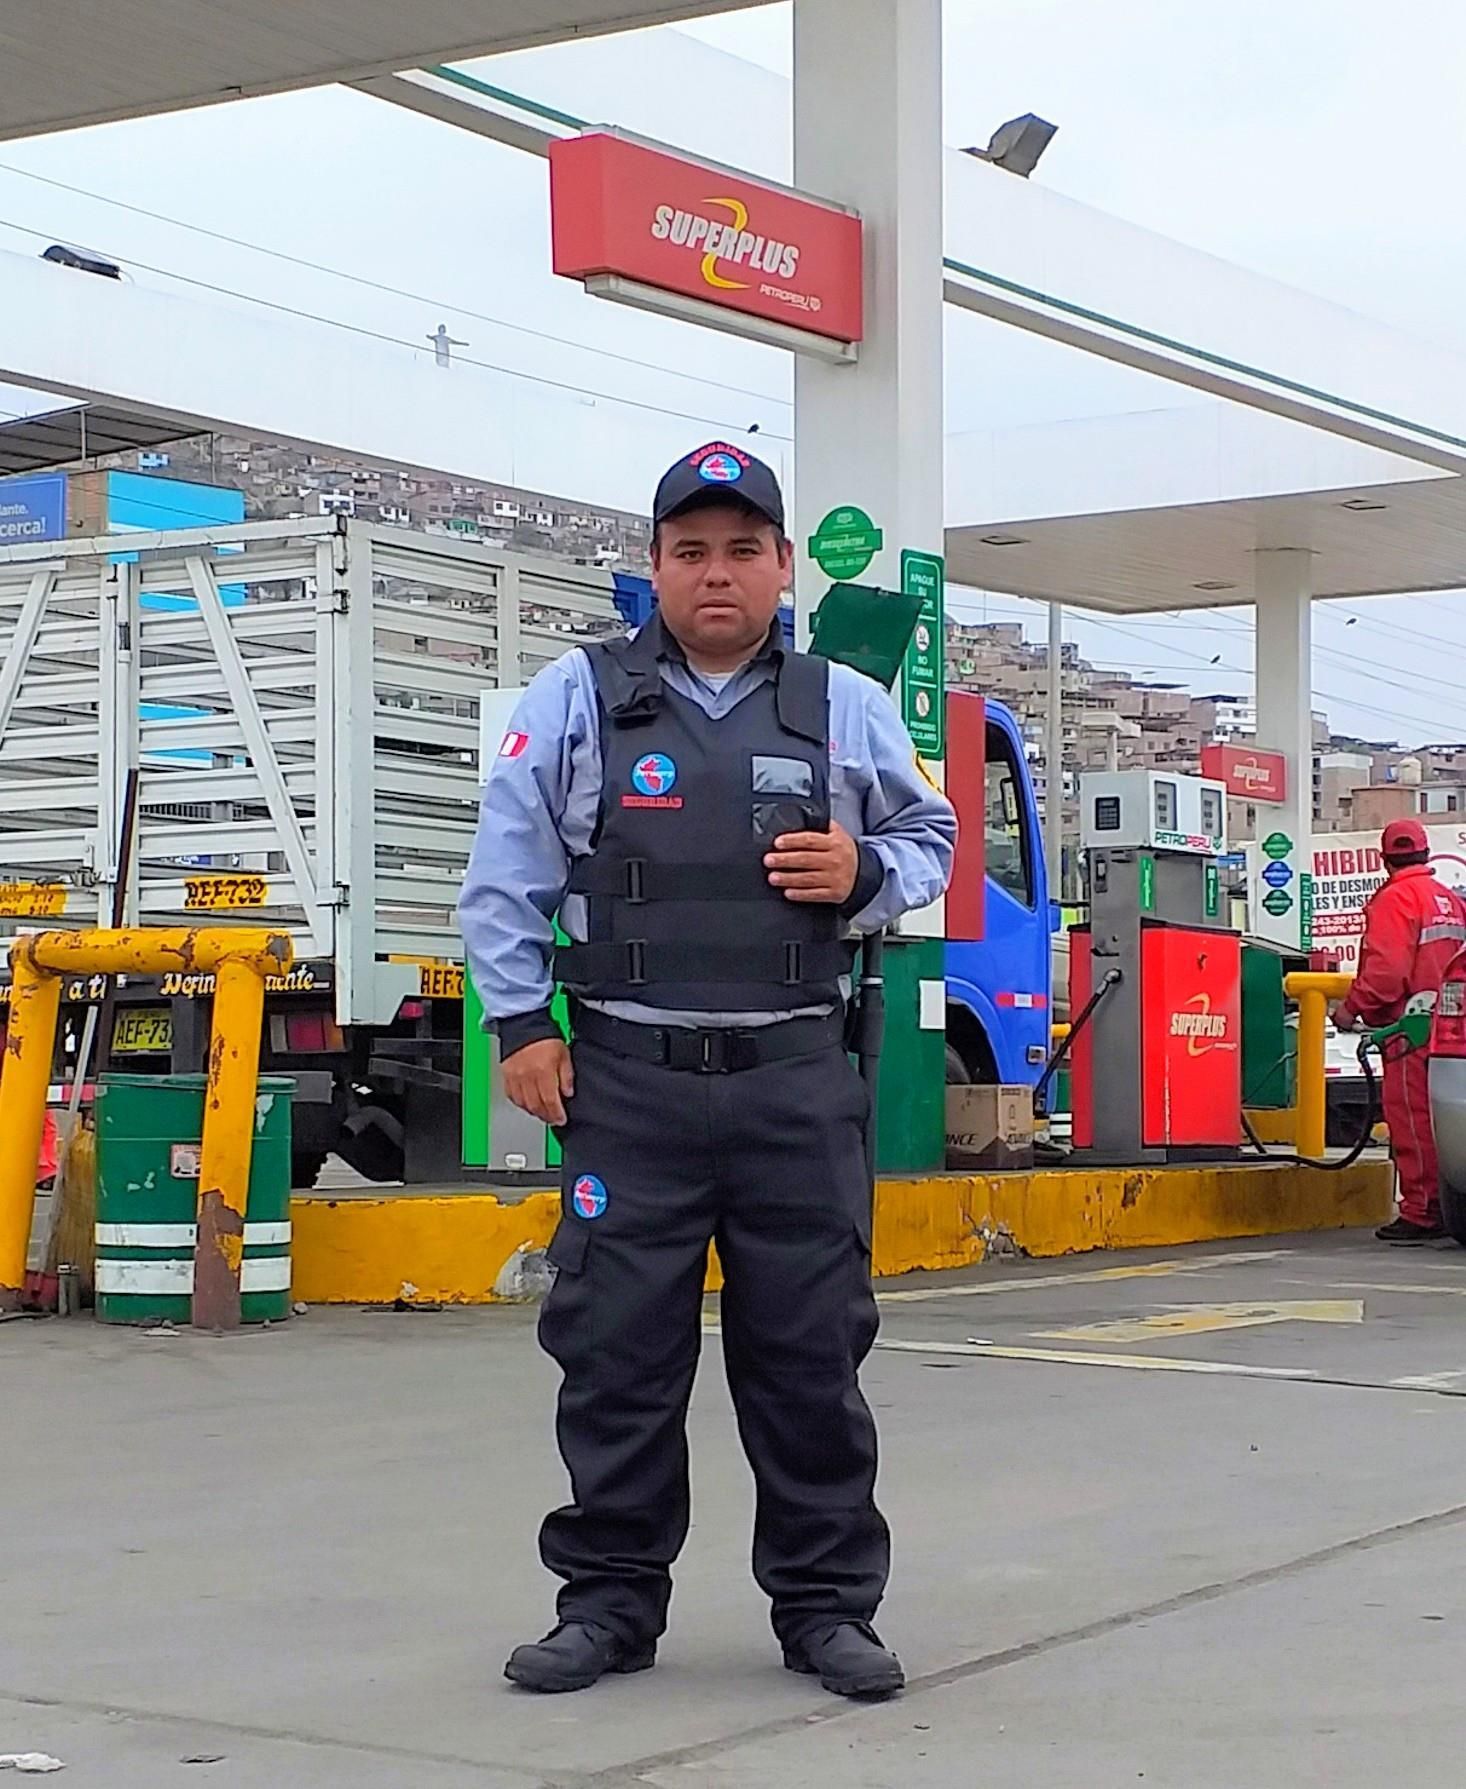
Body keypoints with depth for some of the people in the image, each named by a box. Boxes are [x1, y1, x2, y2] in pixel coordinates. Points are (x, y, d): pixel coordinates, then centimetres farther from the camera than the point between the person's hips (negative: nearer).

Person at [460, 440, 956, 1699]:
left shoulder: (849, 708, 9)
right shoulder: (578, 697, 5)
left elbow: (929, 839, 18)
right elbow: (506, 874, 6)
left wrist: (864, 875, -3)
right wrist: (521, 1022, -1)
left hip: (798, 1079, 1)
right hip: (627, 1076, -1)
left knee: (811, 1348, 5)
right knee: (615, 1347, 3)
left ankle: (827, 1604, 17)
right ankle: (609, 1602, 16)